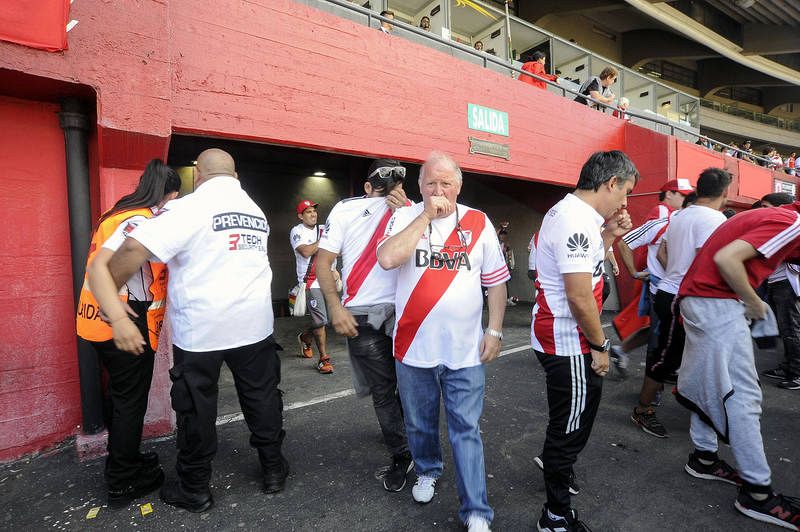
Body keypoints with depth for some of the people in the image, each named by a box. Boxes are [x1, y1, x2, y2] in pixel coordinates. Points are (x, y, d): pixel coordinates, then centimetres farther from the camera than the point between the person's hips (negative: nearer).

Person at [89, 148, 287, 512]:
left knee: (196, 409, 12)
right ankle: (273, 469, 31)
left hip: (199, 328, -4)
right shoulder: (257, 212, 9)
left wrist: (115, 311, -11)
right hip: (255, 323, 5)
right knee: (262, 398, 16)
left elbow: (135, 247, -23)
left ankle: (194, 490, 27)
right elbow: (238, 260, 10)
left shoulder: (189, 208, -12)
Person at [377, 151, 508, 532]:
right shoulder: (405, 218, -1)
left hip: (465, 350, 0)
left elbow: (495, 281, 6)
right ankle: (427, 471, 46)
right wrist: (426, 215, -18)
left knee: (466, 429, 6)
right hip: (413, 346, 1)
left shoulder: (479, 223, 2)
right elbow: (387, 259, -21)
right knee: (420, 423, 19)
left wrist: (494, 330, 0)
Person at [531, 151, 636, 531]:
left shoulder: (573, 212, 10)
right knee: (572, 426, 5)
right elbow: (580, 297, -26)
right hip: (569, 343, -10)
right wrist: (600, 346, -14)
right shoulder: (575, 220, -23)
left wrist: (608, 235, 7)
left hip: (556, 337, 10)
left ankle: (554, 463, 52)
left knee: (570, 416, 29)